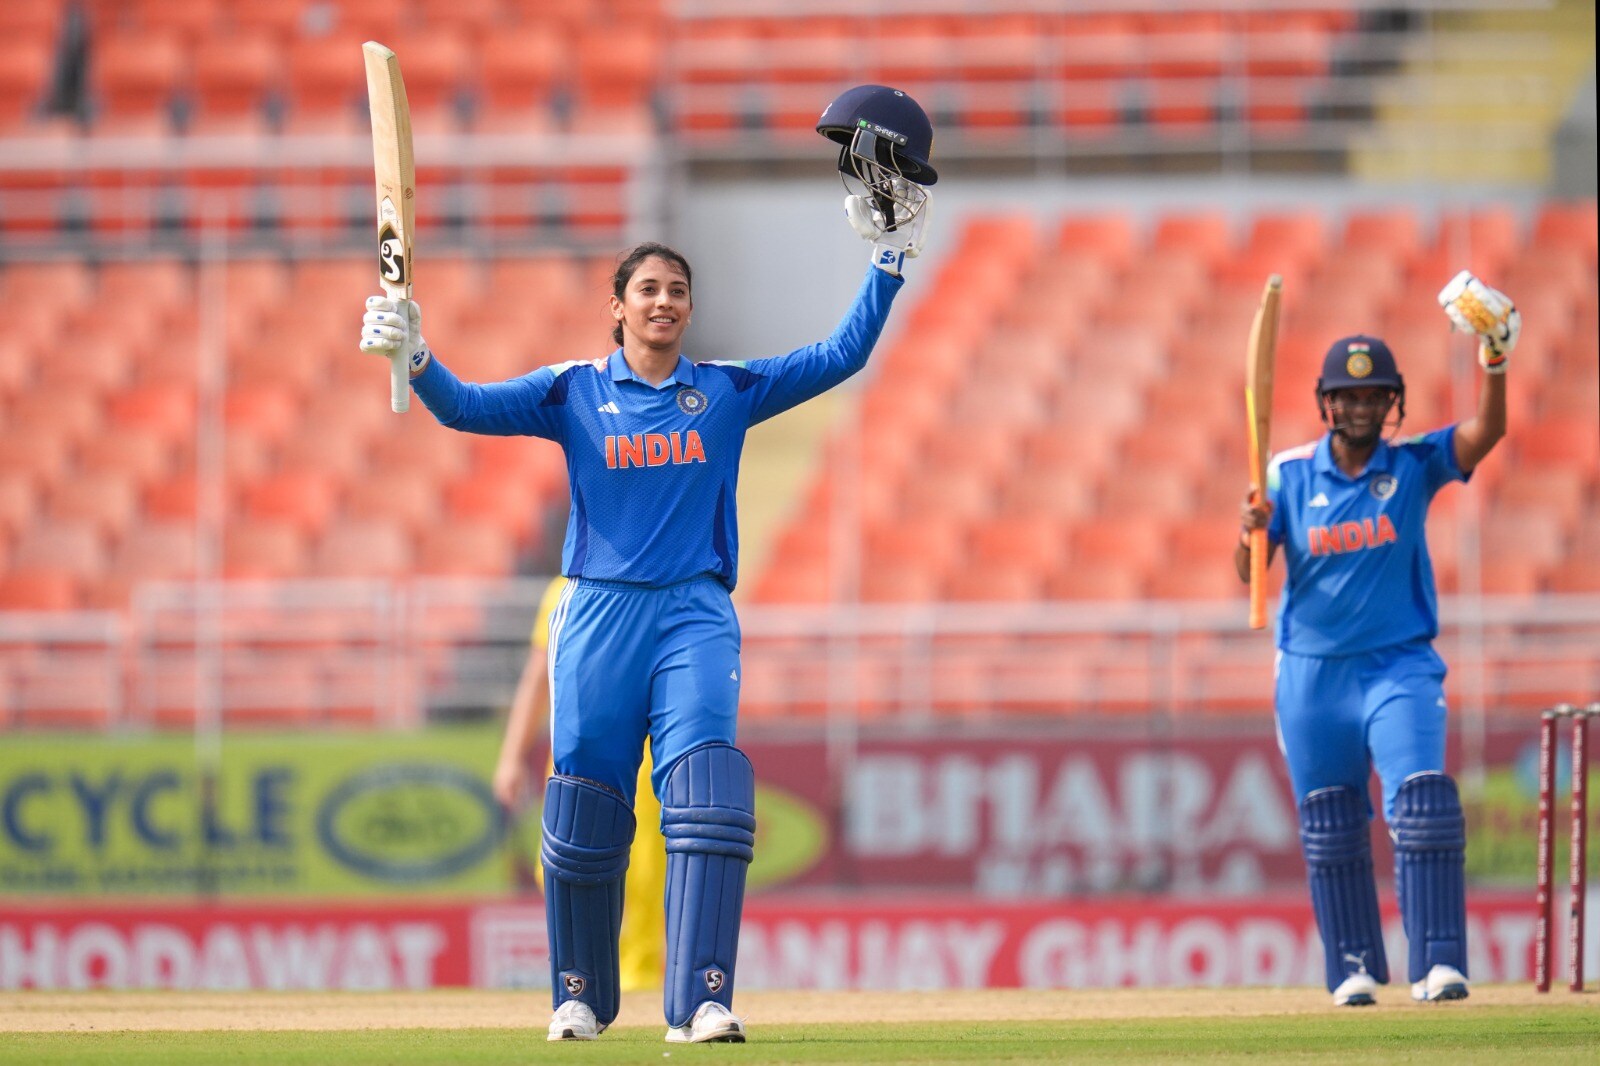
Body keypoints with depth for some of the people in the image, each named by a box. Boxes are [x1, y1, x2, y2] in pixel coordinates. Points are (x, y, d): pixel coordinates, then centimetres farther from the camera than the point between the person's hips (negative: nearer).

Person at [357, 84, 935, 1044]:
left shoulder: (728, 392, 10)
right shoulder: (574, 394, 6)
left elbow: (841, 357, 7)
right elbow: (468, 407, -4)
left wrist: (893, 253, 1)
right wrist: (414, 356, -23)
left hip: (696, 614, 0)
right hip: (600, 613, 0)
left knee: (706, 790, -17)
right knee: (586, 807, 2)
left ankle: (701, 1002, -22)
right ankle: (581, 995, 19)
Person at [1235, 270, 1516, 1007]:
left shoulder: (1414, 466, -1)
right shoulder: (1290, 475, 1)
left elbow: (1486, 433, -17)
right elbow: (1249, 573, -3)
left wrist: (1494, 364, -34)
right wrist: (1253, 532, -25)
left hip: (1400, 665, -2)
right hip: (1311, 671, 2)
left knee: (1423, 802, -18)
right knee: (1329, 828, 7)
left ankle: (1437, 963, -19)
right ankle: (1354, 967, 20)